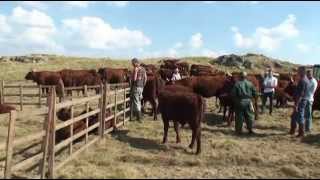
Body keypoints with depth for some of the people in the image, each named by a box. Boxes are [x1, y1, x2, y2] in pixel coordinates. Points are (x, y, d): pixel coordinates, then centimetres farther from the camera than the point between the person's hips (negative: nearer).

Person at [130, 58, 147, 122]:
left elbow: (134, 79, -19)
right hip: (141, 87, 7)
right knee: (139, 101, 18)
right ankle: (139, 115, 26)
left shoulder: (136, 69, -13)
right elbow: (145, 78, 12)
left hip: (136, 87, -7)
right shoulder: (143, 69, 9)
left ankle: (139, 117, 2)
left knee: (136, 102, 0)